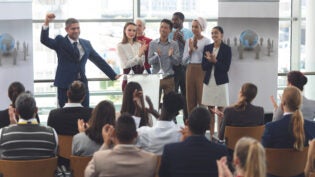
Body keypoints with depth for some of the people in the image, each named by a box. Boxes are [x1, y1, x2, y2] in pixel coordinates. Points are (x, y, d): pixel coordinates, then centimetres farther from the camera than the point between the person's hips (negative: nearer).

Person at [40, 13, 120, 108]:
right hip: (65, 84, -4)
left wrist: (113, 75, 18)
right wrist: (46, 23, -28)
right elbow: (44, 40, -13)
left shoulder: (86, 43, 14)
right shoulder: (60, 41, 2)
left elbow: (99, 60, 18)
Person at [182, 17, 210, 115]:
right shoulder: (188, 41, 12)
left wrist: (195, 48, -10)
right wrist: (190, 50, -5)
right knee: (190, 99, 6)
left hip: (201, 70, -5)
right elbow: (184, 61, 9)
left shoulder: (206, 41, -3)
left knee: (202, 99, -6)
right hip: (190, 70, 5)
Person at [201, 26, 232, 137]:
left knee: (221, 110, 1)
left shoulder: (226, 49, -4)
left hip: (220, 82, -4)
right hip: (208, 82, 4)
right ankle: (211, 134, 14)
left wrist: (215, 61, -20)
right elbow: (203, 66, 2)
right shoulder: (207, 48, 8)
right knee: (210, 110, 7)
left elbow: (226, 68, -9)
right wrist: (209, 60, -17)